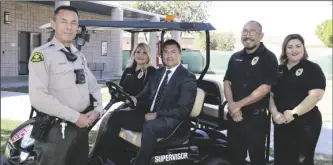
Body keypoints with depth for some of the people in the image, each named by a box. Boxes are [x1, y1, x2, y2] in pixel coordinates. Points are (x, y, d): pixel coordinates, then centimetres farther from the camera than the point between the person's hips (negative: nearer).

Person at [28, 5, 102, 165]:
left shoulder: (80, 56, 13)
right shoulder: (42, 54, -10)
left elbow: (93, 86, 17)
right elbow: (38, 97, -21)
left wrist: (97, 109, -3)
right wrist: (75, 116, -19)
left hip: (81, 127, 7)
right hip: (55, 130, -7)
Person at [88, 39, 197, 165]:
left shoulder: (188, 78, -6)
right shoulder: (158, 72, 17)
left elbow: (184, 110, -13)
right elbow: (146, 94, 19)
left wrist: (157, 114, -21)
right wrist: (136, 99, -6)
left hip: (171, 121, -7)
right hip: (149, 114, 7)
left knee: (149, 126, -39)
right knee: (116, 116, -8)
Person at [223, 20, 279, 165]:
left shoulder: (268, 57, -6)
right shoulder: (235, 57, 10)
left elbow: (265, 88, -14)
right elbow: (227, 82, 7)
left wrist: (239, 104, -14)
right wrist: (232, 106, -10)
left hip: (256, 117, -5)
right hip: (234, 116, 5)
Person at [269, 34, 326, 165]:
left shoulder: (312, 69, -4)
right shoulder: (278, 70, 11)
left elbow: (316, 95, -16)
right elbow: (269, 94, 8)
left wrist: (293, 113, -19)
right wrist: (274, 113, -10)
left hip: (305, 123, -5)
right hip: (281, 123, 5)